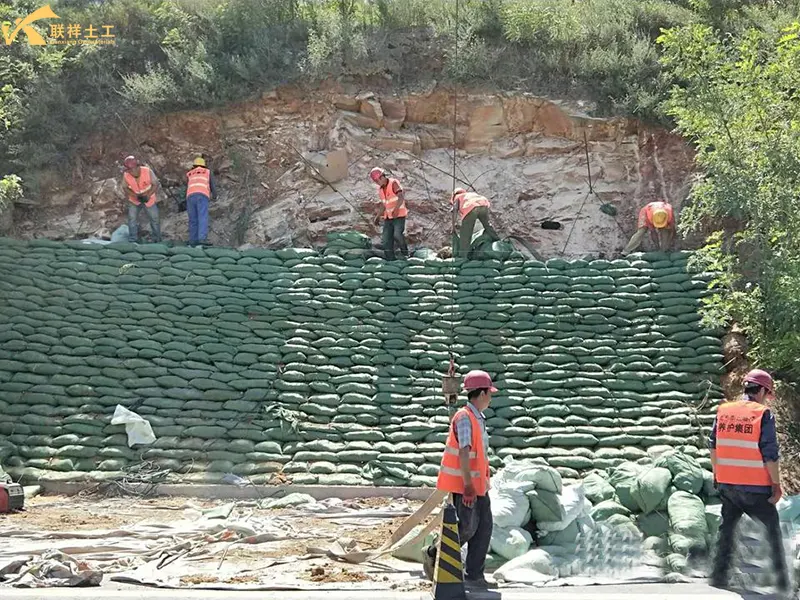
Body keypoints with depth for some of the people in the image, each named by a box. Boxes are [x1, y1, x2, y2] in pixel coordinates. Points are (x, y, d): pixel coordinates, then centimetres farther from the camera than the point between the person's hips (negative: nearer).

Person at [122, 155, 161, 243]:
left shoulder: (148, 171, -27)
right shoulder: (126, 175, -22)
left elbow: (155, 185, -16)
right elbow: (127, 188, -7)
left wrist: (148, 195, -29)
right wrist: (136, 196, -24)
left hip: (149, 199, -1)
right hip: (134, 200, 1)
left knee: (154, 219, 7)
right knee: (132, 219, -10)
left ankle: (157, 240, 22)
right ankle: (132, 240, -3)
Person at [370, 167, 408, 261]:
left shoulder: (394, 183, -14)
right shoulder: (380, 189, 10)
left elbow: (401, 197, -27)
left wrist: (396, 209, -43)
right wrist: (378, 216, 18)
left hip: (399, 215, -7)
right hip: (388, 217, 7)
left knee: (397, 235, -25)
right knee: (386, 239, 1)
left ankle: (405, 252, -2)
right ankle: (390, 260, 7)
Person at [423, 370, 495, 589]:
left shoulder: (478, 418, 14)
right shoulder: (464, 417, -16)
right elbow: (463, 452, -22)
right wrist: (468, 485, -26)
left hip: (477, 483, 9)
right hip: (463, 483, -9)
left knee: (484, 526, 5)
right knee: (467, 527, -7)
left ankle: (474, 575, 9)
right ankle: (433, 554, 12)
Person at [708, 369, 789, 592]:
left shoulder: (723, 411, 3)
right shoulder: (763, 415, -12)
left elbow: (713, 446, 9)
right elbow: (770, 454, -14)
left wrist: (717, 474, 20)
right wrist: (776, 484, -5)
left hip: (727, 484, 4)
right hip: (756, 487, -4)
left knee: (727, 529, 16)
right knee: (773, 530, 12)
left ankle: (719, 576, 16)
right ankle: (781, 580, 15)